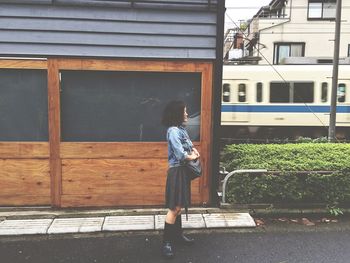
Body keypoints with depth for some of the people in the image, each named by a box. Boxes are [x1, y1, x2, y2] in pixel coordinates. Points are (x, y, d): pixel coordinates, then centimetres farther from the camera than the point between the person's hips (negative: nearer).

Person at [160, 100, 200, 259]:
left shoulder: (181, 129, 11)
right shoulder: (173, 131, -18)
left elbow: (189, 147, 22)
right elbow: (181, 155, -22)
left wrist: (193, 150, 0)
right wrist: (193, 156, -3)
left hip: (184, 170, 9)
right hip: (177, 171, -9)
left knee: (178, 206, 18)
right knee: (175, 207, -7)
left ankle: (178, 235, 30)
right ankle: (167, 242, 2)